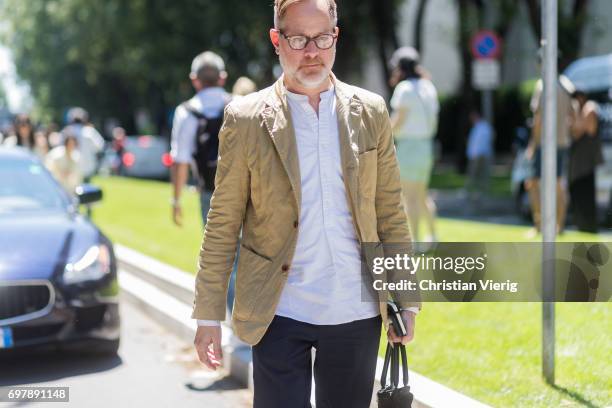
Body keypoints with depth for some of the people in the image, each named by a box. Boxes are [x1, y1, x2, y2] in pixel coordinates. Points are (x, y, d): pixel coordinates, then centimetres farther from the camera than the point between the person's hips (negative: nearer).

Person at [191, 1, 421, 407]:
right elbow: (223, 225, 0)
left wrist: (407, 300, 6)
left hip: (356, 313, 3)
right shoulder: (246, 119, -2)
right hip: (281, 314, -2)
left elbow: (390, 211, 8)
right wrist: (208, 314, -2)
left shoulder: (370, 112, 5)